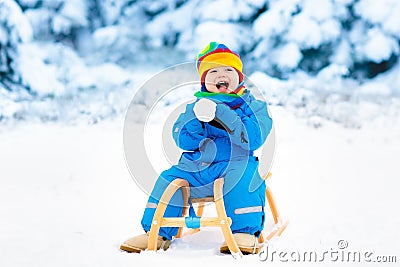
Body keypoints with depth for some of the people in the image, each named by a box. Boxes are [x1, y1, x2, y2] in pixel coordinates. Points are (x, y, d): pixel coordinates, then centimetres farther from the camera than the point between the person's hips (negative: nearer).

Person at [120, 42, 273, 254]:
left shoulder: (252, 106, 5)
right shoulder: (195, 106, 14)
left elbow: (253, 138, -15)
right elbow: (184, 141, 1)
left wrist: (220, 114, -22)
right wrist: (197, 117, -18)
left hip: (234, 165, -4)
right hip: (196, 167, 4)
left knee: (242, 177, -34)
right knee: (169, 179, -13)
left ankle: (245, 232, -27)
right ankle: (156, 233, 0)